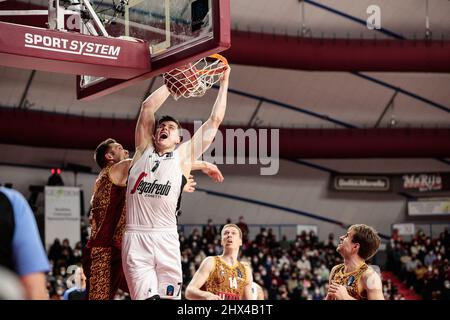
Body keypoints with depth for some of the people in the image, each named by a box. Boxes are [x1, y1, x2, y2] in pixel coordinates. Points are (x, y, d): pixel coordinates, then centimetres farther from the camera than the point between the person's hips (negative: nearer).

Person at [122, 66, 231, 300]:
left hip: (166, 238, 0)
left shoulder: (183, 155, 13)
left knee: (169, 296, -1)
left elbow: (214, 121, 11)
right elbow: (147, 107, 10)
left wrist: (224, 83, 14)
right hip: (135, 237, 0)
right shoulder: (143, 150, 17)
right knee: (145, 297, -11)